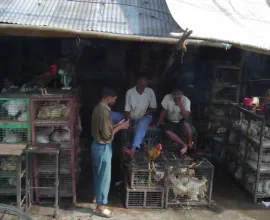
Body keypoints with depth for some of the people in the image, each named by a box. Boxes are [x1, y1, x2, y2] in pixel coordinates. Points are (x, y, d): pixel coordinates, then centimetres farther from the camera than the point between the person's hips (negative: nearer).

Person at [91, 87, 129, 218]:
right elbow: (107, 135, -24)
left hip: (97, 145, 10)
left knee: (98, 174, 24)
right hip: (103, 147, -10)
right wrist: (120, 127, -12)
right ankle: (100, 207, 11)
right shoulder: (104, 111, -25)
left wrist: (117, 125, 11)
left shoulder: (98, 108, 6)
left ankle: (97, 196, 41)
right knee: (104, 177, 1)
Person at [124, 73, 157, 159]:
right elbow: (127, 110, -8)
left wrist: (144, 115, -12)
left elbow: (153, 108, 0)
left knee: (141, 126, -34)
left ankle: (132, 150, -54)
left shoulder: (150, 91, -8)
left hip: (145, 117, -4)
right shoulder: (130, 92, -11)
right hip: (133, 118, 4)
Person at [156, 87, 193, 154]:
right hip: (171, 122, 2)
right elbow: (163, 112, -11)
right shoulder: (167, 98, -21)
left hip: (182, 121, -2)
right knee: (167, 131, -26)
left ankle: (190, 144, -15)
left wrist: (180, 105, -43)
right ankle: (184, 145, -15)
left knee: (186, 123, -35)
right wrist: (158, 124, -8)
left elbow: (186, 116, -33)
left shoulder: (186, 100, -24)